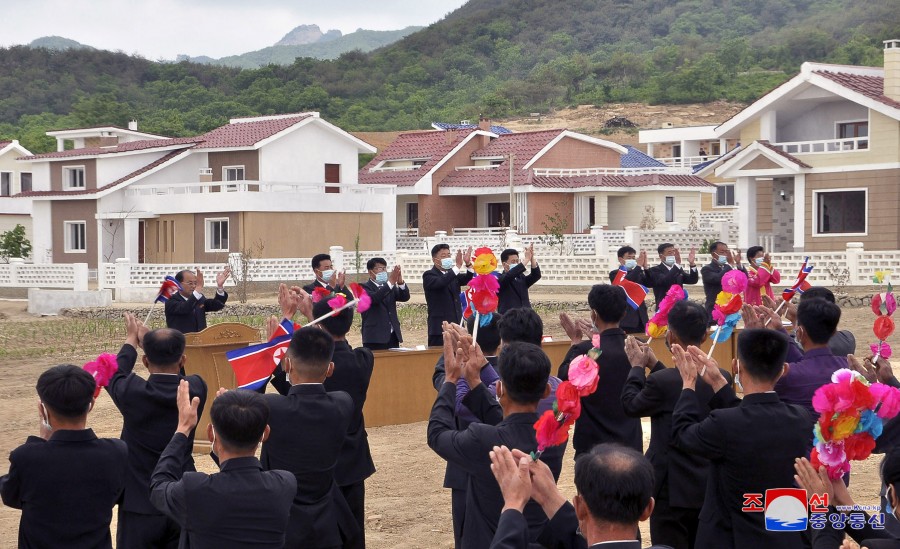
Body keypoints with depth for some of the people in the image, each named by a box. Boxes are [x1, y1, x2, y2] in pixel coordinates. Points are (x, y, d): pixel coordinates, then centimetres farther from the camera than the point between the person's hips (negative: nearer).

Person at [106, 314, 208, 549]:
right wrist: (149, 339, 25)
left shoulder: (132, 392, -16)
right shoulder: (196, 389, -9)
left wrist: (131, 341, 24)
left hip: (140, 506, -2)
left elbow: (116, 375, 9)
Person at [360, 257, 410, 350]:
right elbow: (374, 298, -21)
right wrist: (391, 282, -28)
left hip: (393, 336, 6)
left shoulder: (391, 287, 17)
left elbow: (405, 297, 3)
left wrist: (400, 282, -16)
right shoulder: (364, 287, -1)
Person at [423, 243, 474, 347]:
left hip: (456, 325, 6)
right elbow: (440, 282, -25)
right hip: (440, 327, -6)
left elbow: (466, 280, -1)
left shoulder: (453, 274, 16)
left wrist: (468, 264, -18)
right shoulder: (428, 275, -4)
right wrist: (457, 267, -31)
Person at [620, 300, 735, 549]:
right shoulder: (721, 378, -2)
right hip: (710, 489, 6)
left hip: (673, 490, -6)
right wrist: (654, 365, 18)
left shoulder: (662, 381, -21)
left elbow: (631, 406, -3)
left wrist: (637, 366, 9)